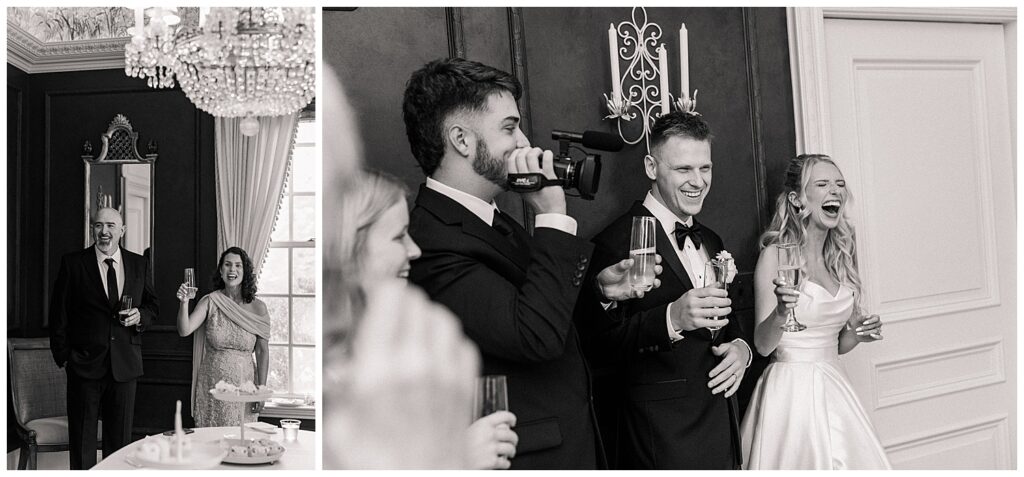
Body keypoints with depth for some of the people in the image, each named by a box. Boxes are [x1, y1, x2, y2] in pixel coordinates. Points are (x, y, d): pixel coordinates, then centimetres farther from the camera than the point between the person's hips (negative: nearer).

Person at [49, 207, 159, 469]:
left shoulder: (140, 265, 7)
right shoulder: (73, 263, -1)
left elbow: (153, 304, 15)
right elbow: (58, 313, 0)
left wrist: (140, 316, -7)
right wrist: (63, 356, -4)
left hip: (125, 365, 2)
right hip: (85, 363, -2)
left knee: (120, 439, 11)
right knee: (82, 440, 7)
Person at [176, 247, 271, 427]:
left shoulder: (258, 307, -4)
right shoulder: (209, 302, -3)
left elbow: (262, 352, -1)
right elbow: (184, 331, -13)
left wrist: (261, 390, -3)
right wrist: (184, 303, -29)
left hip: (243, 384, 0)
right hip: (211, 384, 0)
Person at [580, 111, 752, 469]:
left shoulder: (712, 242, 12)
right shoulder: (616, 242, -15)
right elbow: (599, 347, -20)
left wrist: (740, 347, -1)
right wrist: (671, 319, -33)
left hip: (724, 425, 8)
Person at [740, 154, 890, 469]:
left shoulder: (841, 258, 9)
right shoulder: (776, 255, -10)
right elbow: (763, 345, -13)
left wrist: (858, 334, -2)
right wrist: (781, 314, -31)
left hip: (834, 387, 6)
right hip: (791, 391, -6)